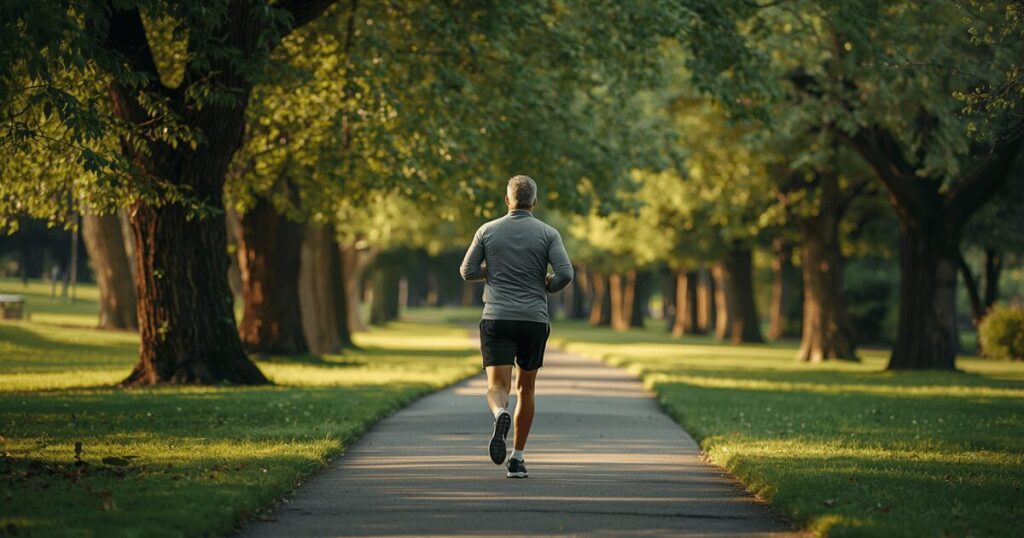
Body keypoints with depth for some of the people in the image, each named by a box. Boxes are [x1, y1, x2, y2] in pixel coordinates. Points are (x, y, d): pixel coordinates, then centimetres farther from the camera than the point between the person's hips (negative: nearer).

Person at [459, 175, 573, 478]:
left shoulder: (488, 231, 5)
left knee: (498, 387, -6)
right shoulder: (548, 234, 2)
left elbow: (468, 272, 7)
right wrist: (547, 287, 12)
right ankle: (517, 458, 17)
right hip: (534, 320, 1)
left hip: (497, 318, -1)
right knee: (525, 388, 16)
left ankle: (500, 415, -43)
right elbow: (566, 274, -10)